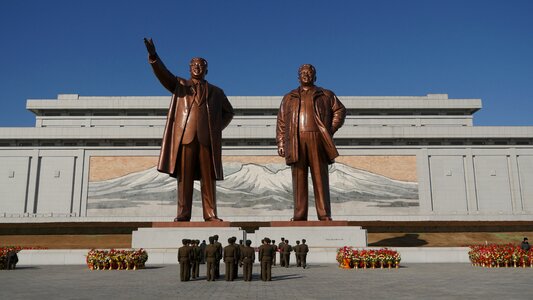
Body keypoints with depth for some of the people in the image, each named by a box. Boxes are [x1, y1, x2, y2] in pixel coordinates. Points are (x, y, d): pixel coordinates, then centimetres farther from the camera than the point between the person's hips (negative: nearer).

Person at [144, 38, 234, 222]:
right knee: (184, 177, -3)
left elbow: (228, 112, 27)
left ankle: (210, 214, -1)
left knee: (208, 178, -2)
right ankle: (183, 214, -1)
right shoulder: (180, 85, 17)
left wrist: (217, 127, 11)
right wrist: (153, 57, -17)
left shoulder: (216, 92, 21)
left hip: (207, 139, 1)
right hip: (185, 137, -1)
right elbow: (163, 74, 1)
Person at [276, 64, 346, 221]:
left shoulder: (326, 95, 18)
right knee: (299, 179, -1)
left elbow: (340, 110, 15)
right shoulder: (289, 98, 21)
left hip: (317, 140, -1)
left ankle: (324, 215, -3)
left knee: (320, 178, -5)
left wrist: (331, 129, 2)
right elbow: (281, 122, 15)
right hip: (296, 141, 1)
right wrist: (281, 144, 5)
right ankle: (299, 216, 0)